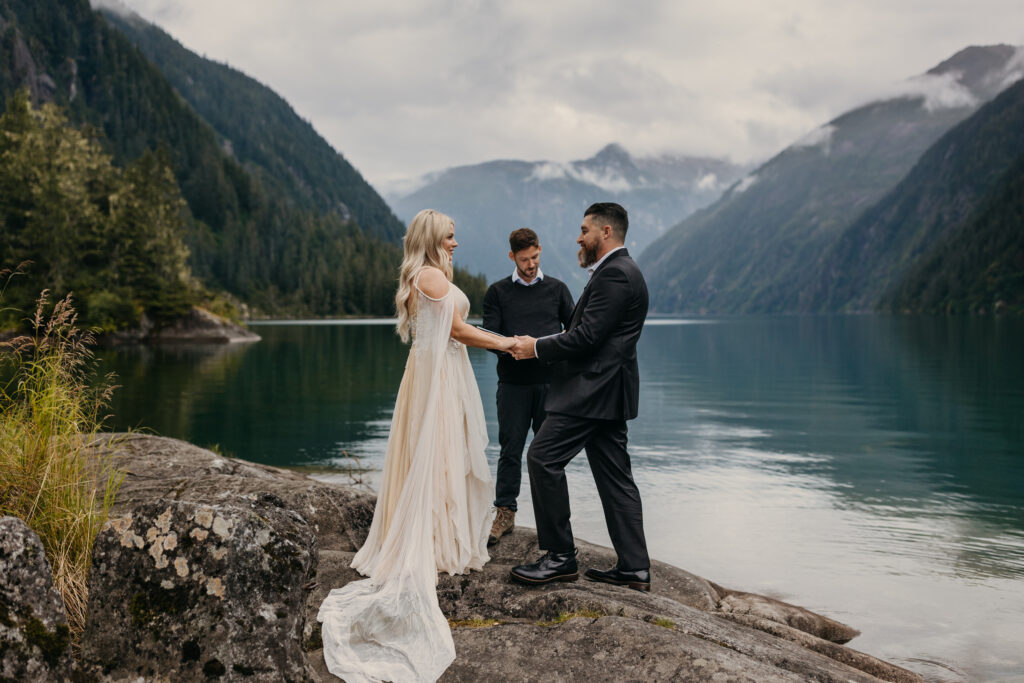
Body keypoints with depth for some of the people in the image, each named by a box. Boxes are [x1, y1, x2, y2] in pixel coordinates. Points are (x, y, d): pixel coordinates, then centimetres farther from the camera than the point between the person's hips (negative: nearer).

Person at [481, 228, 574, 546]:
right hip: (513, 383, -1)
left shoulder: (557, 289, 10)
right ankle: (505, 512, 11)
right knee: (510, 449, 1)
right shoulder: (497, 292, 6)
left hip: (550, 381, 1)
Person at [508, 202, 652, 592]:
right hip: (605, 389, 11)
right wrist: (541, 344, 15)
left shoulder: (615, 274, -14)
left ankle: (560, 556, -3)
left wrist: (537, 348, -9)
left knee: (543, 457, -9)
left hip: (594, 390, -11)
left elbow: (586, 337, -20)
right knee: (614, 475, 10)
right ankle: (634, 568, 13)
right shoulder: (621, 271, 20)